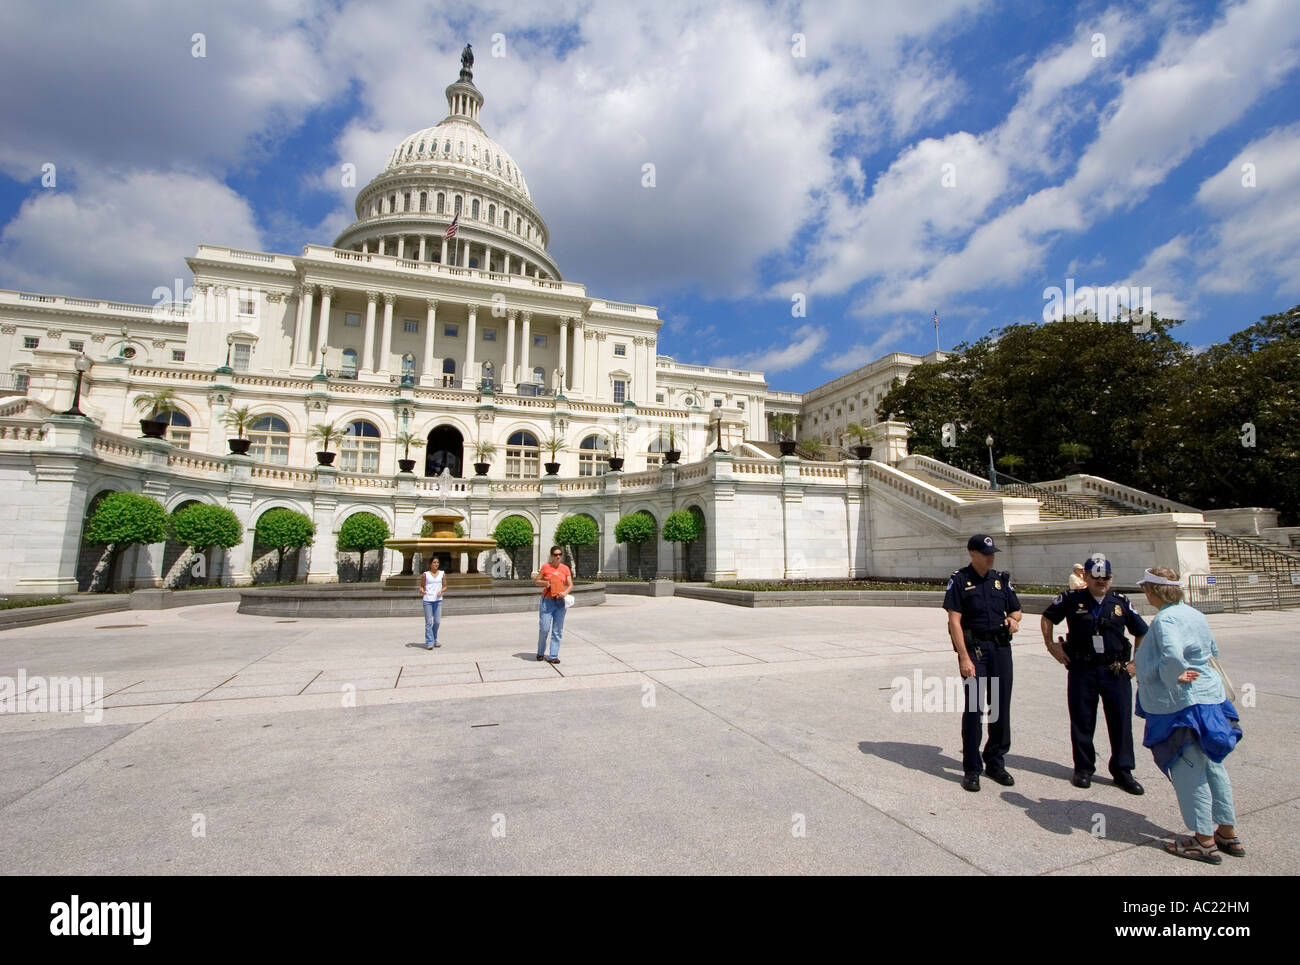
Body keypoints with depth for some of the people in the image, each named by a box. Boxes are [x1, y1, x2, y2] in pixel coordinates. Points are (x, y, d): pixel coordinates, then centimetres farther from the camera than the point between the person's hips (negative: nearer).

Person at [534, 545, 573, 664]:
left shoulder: (565, 568, 6)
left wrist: (565, 592, -16)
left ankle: (553, 656, 10)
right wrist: (545, 583, -14)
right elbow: (536, 581, 6)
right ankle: (540, 653, 20)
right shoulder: (545, 567, 0)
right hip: (547, 601, -2)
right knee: (544, 629, -3)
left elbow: (570, 585, 4)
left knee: (557, 631, 2)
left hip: (560, 602, 2)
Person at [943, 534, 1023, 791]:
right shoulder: (959, 580, -5)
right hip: (974, 647, -5)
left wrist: (1013, 619, -5)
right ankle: (971, 770, 8)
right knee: (973, 708, -3)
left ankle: (996, 763, 26)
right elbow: (954, 621, -10)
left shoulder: (1001, 579, 11)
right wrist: (964, 658, -16)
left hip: (1001, 647, 5)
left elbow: (1016, 610, 20)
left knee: (1001, 707, 10)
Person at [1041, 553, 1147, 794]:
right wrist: (1051, 644, 5)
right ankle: (1083, 769, 20)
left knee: (1121, 721, 6)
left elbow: (1142, 632, 15)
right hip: (1081, 669, -1)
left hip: (1116, 671, 2)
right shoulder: (1072, 600, -2)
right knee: (1082, 722, 7)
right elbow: (1046, 618, 12)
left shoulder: (1121, 602, 4)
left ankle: (1122, 771, 22)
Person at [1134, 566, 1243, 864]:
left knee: (1188, 772, 3)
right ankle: (1228, 833, 31)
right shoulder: (1195, 614, 9)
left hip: (1182, 706, -10)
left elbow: (1171, 656, -37)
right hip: (1209, 698, 10)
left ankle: (1204, 841, 14)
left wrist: (1174, 678, -19)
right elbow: (1213, 650, 22)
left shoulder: (1165, 619, -22)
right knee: (1212, 766, 19)